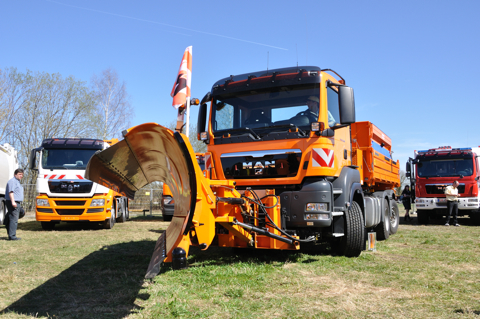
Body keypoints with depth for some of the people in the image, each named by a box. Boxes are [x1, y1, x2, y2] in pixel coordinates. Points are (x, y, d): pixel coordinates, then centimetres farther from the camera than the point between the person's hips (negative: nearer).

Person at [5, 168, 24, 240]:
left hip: (17, 203, 10)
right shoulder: (12, 181, -9)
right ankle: (12, 236, -13)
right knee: (14, 220, -12)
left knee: (13, 220, 10)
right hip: (13, 203, -10)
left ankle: (11, 235, 14)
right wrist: (13, 201, -29)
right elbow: (11, 192, -20)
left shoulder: (17, 182, 22)